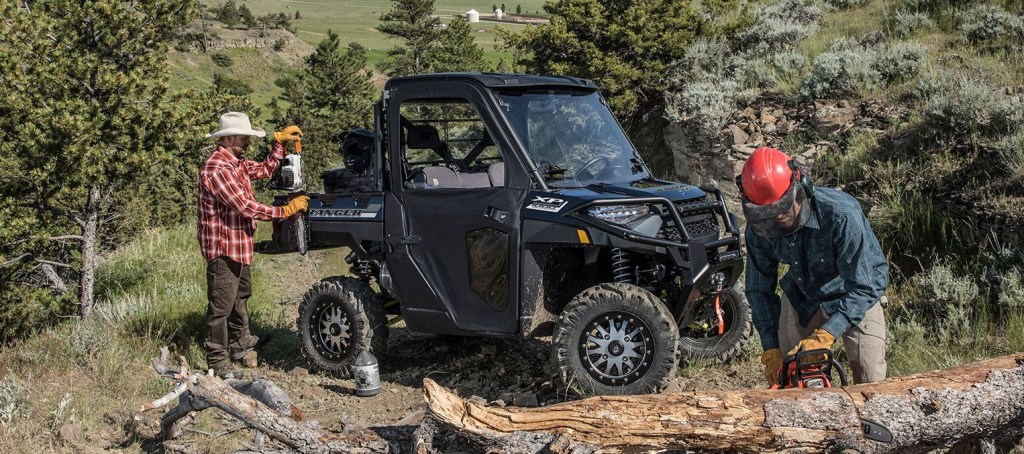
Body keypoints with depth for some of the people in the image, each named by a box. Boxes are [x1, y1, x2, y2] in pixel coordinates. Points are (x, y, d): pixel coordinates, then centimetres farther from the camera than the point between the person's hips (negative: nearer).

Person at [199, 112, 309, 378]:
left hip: (239, 245, 11)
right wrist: (285, 211, -22)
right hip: (223, 248, -11)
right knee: (221, 305, -2)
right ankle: (217, 361, 6)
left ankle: (241, 343, 43)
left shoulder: (237, 162, 8)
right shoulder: (216, 169, -25)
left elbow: (265, 170, 20)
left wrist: (280, 142, 7)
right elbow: (245, 207, -27)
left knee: (240, 296, 26)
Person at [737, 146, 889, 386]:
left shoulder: (840, 214, -36)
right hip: (801, 297, 4)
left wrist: (824, 336, -43)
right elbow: (759, 289, -8)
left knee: (869, 380, -12)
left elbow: (864, 288, -33)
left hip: (856, 295, -3)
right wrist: (771, 348, -14)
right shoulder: (759, 227, -21)